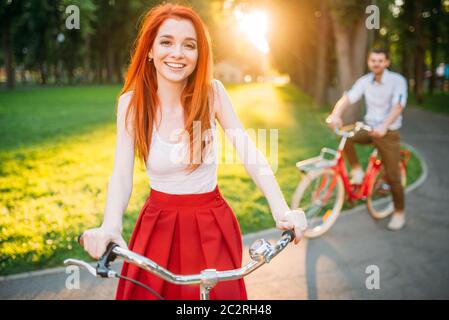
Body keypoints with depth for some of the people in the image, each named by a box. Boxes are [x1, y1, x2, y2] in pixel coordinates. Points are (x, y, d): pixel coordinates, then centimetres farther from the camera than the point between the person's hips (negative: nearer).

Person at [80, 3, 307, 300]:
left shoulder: (212, 92, -9)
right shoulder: (132, 102, -9)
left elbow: (249, 152, -17)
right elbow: (121, 175, -15)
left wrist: (282, 211, -31)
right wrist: (109, 227, -34)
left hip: (212, 225, 0)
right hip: (159, 225, 0)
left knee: (220, 292, 11)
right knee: (146, 291, 11)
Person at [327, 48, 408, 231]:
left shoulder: (398, 81, -13)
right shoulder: (365, 81, -1)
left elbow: (398, 106, -27)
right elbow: (347, 98, -13)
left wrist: (384, 126, -44)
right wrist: (335, 114, -34)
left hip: (389, 133, -4)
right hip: (369, 128, 4)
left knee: (392, 176, -3)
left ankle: (399, 212, 18)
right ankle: (357, 170, -6)